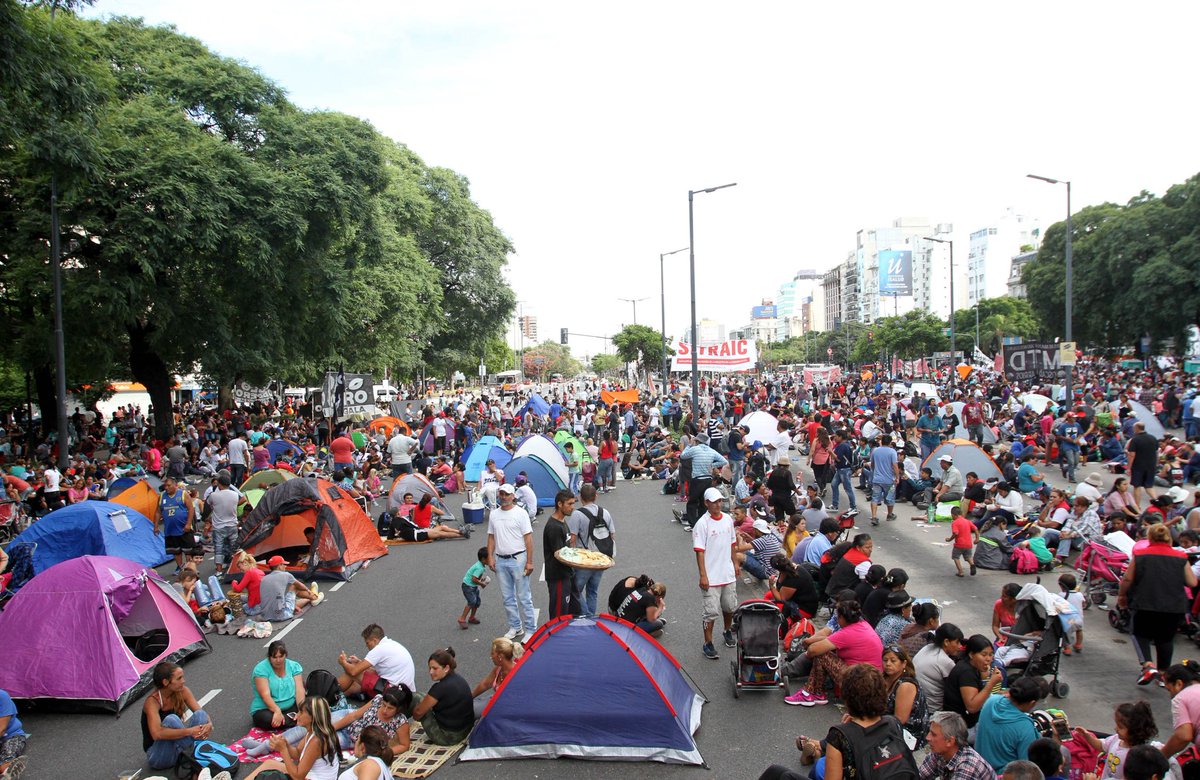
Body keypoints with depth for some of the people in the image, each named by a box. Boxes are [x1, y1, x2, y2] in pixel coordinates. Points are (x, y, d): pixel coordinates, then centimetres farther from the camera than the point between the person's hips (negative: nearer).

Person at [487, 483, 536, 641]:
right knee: (508, 598, 13)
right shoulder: (494, 514, 9)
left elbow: (528, 538, -9)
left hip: (518, 559, -5)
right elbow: (491, 537, 14)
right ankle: (515, 627, 24)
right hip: (500, 561, 5)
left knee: (524, 597, -1)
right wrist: (490, 557, 3)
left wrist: (529, 562, -13)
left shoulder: (520, 513, -7)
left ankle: (531, 629, 7)